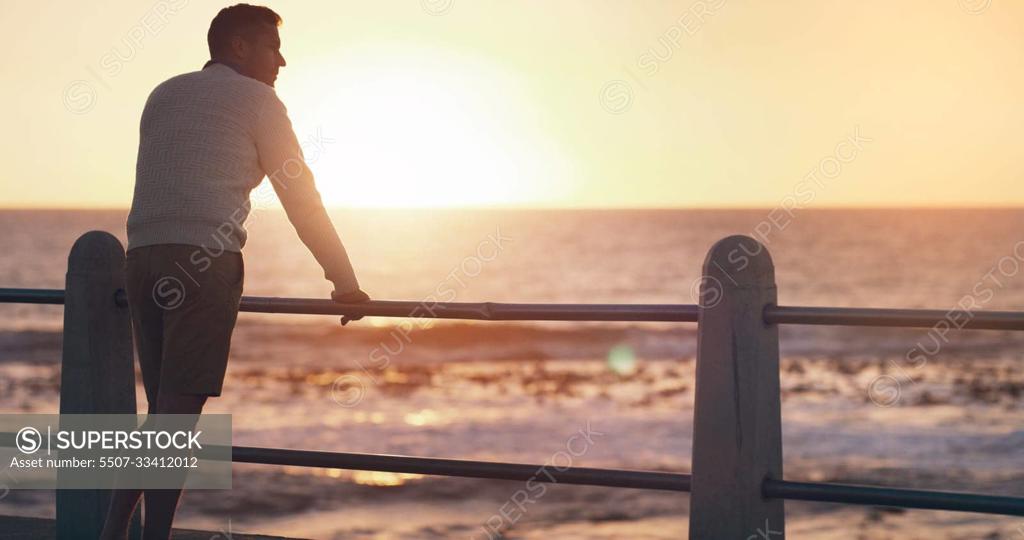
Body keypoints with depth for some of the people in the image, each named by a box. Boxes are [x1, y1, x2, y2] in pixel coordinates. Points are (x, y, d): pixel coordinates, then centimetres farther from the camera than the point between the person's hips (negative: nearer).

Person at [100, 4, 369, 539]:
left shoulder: (163, 94, 24)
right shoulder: (255, 99, 6)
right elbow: (301, 199, 5)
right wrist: (345, 282, 11)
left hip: (143, 257, 6)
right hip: (205, 260, -6)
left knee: (165, 411, 12)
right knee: (178, 412, -6)